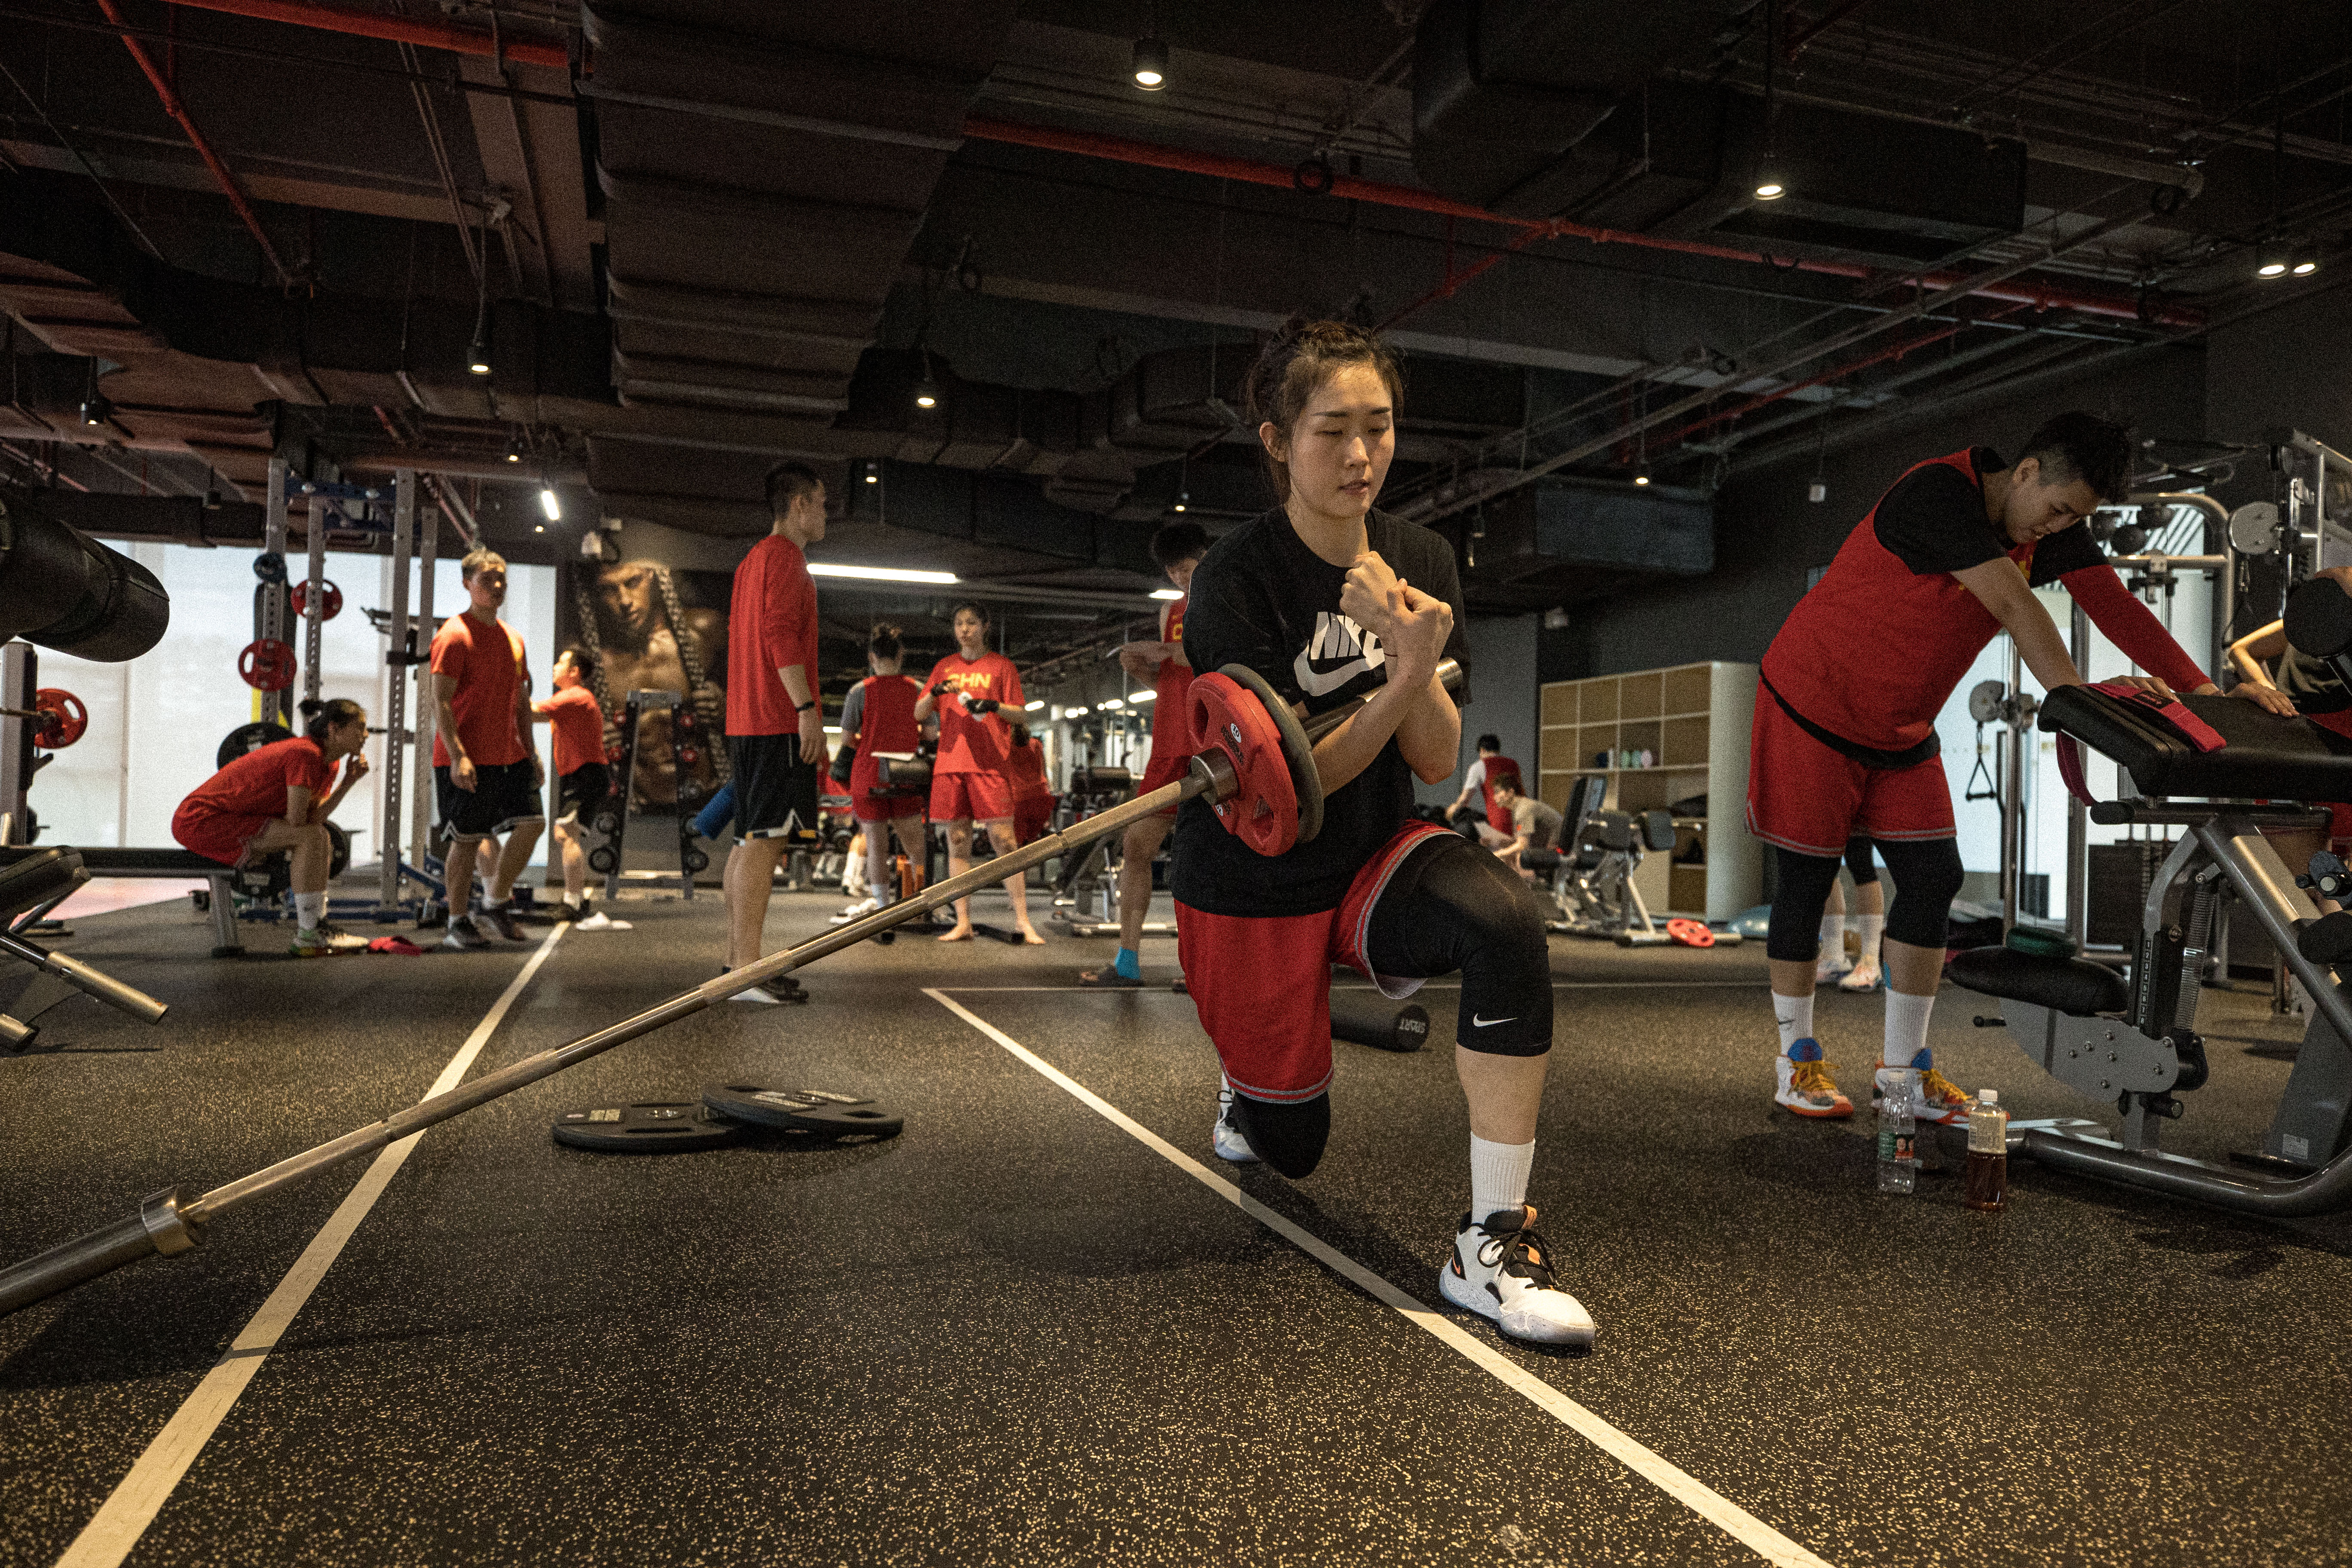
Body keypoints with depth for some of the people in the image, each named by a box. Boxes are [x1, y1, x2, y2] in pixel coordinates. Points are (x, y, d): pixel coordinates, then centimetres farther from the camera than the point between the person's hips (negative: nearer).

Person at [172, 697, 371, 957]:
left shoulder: (329, 763, 9)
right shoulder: (306, 754, -21)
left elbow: (312, 818, 0)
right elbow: (296, 823, -20)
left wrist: (348, 782, -4)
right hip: (200, 821, -11)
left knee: (322, 840, 15)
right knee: (311, 838, -22)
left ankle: (317, 926, 11)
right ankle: (307, 939, -17)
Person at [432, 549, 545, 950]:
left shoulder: (513, 638, 14)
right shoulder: (454, 635, -9)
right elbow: (440, 701, -15)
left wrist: (531, 754, 15)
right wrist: (458, 756, -23)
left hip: (510, 756, 7)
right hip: (467, 759, -7)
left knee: (532, 823, -2)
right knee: (467, 839, 0)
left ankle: (494, 904, 14)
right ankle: (458, 923, 14)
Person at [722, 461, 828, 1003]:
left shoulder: (753, 559, 25)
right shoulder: (785, 555, -6)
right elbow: (781, 633, -18)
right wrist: (807, 708, -21)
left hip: (746, 720, 10)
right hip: (779, 720, -10)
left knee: (750, 840, 10)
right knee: (765, 838, -13)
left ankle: (735, 963, 13)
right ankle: (747, 971, -16)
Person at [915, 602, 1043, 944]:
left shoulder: (1001, 665, 8)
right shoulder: (945, 667, 17)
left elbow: (1019, 714, 5)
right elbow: (919, 714, 15)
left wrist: (993, 705, -15)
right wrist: (934, 693, -6)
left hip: (989, 764, -3)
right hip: (950, 763, 4)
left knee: (1004, 840, -9)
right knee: (957, 842, 2)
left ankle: (1022, 921, -8)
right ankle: (963, 923, 5)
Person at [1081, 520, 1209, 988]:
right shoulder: (1171, 611, 20)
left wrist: (1174, 653, -18)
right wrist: (1139, 668, 3)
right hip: (1170, 750, 6)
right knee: (1136, 845, 2)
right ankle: (1128, 963, 10)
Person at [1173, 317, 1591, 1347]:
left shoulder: (1421, 564, -4)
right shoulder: (1234, 581, -19)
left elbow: (1437, 762, -9)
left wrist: (1417, 658, -28)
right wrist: (1405, 678, -33)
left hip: (1377, 857, 3)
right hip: (1252, 890, -3)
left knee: (1506, 922, -32)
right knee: (1292, 1150, 11)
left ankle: (1493, 1243, -21)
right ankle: (1247, 1088, 50)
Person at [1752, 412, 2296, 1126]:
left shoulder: (2055, 528, 2)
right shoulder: (1938, 492, -22)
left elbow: (2116, 606, -7)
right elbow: (2012, 604, -32)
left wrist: (2205, 692, -18)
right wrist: (2074, 692, -40)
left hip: (1902, 732, 8)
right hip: (1813, 706, -8)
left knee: (1933, 878, 0)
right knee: (1807, 880, -3)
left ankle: (1904, 1066, 10)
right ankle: (1796, 1059, 10)